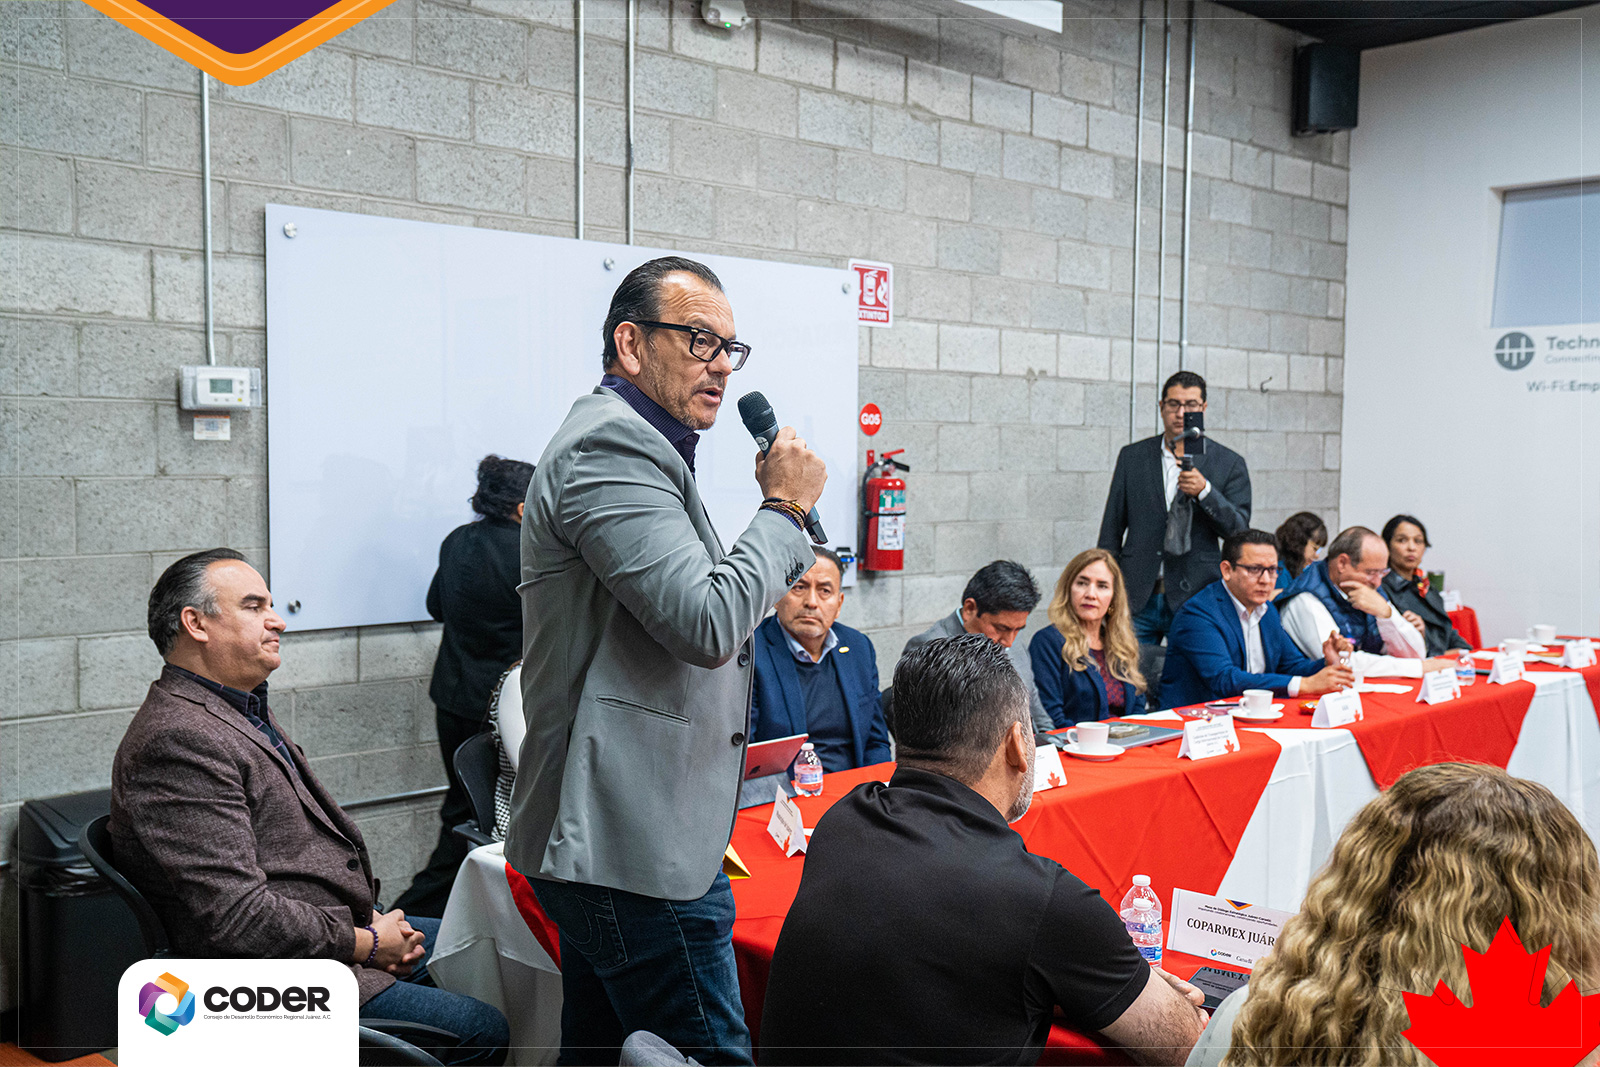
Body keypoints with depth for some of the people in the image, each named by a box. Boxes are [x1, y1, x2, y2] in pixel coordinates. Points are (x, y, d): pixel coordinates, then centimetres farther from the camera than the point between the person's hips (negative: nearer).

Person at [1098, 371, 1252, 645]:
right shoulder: (1132, 457, 10)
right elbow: (1112, 526, 12)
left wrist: (1204, 491, -17)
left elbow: (1238, 530, -1)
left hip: (1194, 597, -1)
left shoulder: (1229, 463, 6)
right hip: (1136, 597, 1)